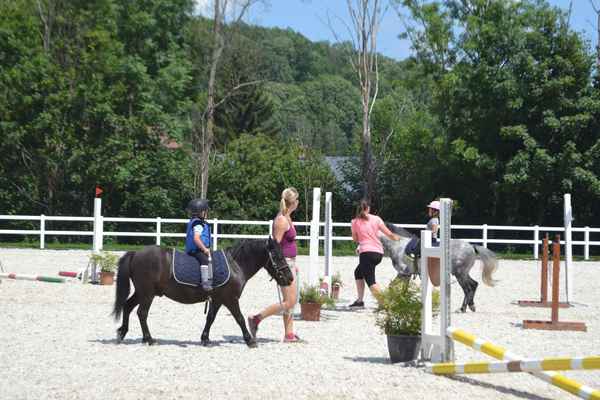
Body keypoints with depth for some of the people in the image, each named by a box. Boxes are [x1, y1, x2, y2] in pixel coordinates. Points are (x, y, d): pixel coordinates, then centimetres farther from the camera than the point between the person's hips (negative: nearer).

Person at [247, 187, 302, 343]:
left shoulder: (287, 218, 11)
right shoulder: (281, 221, -17)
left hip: (289, 263, 10)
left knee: (291, 301, 12)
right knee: (289, 302, -7)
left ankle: (289, 334, 17)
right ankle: (256, 319, -1)